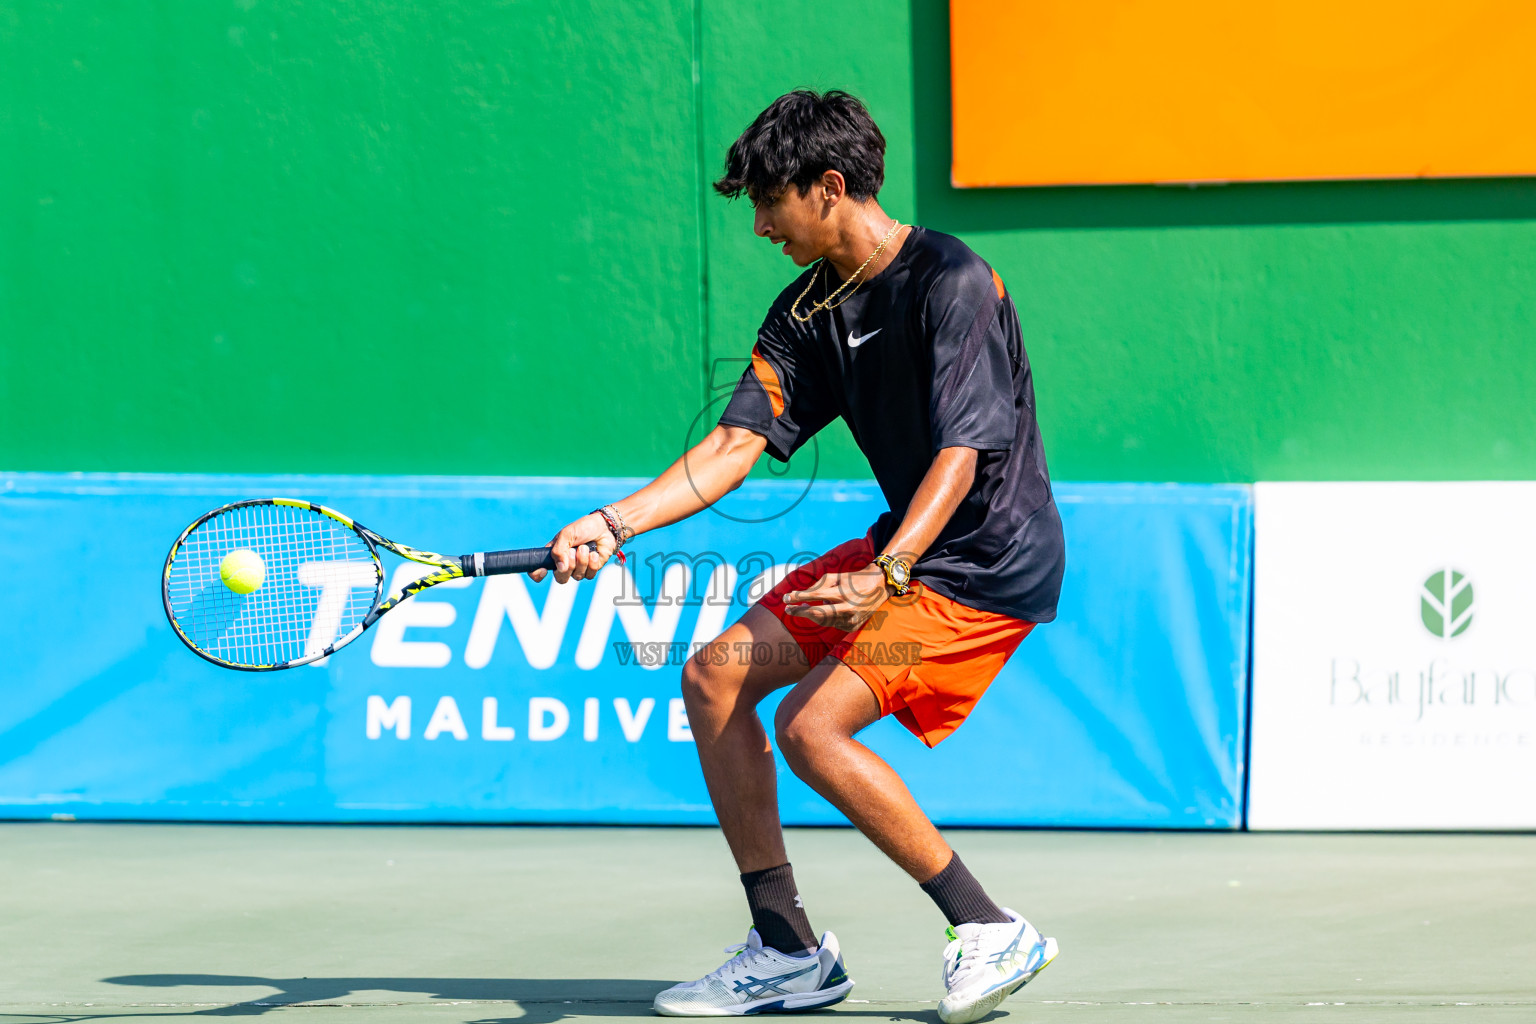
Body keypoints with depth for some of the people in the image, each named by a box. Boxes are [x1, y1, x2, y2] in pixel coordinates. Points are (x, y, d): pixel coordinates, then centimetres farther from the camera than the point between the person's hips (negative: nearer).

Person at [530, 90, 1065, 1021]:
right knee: (716, 677, 4)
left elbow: (960, 456, -27)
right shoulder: (809, 310, 6)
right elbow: (738, 443, 3)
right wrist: (615, 525, -10)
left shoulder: (951, 283, -19)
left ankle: (991, 933, -10)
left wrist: (884, 578, -40)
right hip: (903, 550, 9)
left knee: (811, 725, -21)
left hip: (992, 566, -9)